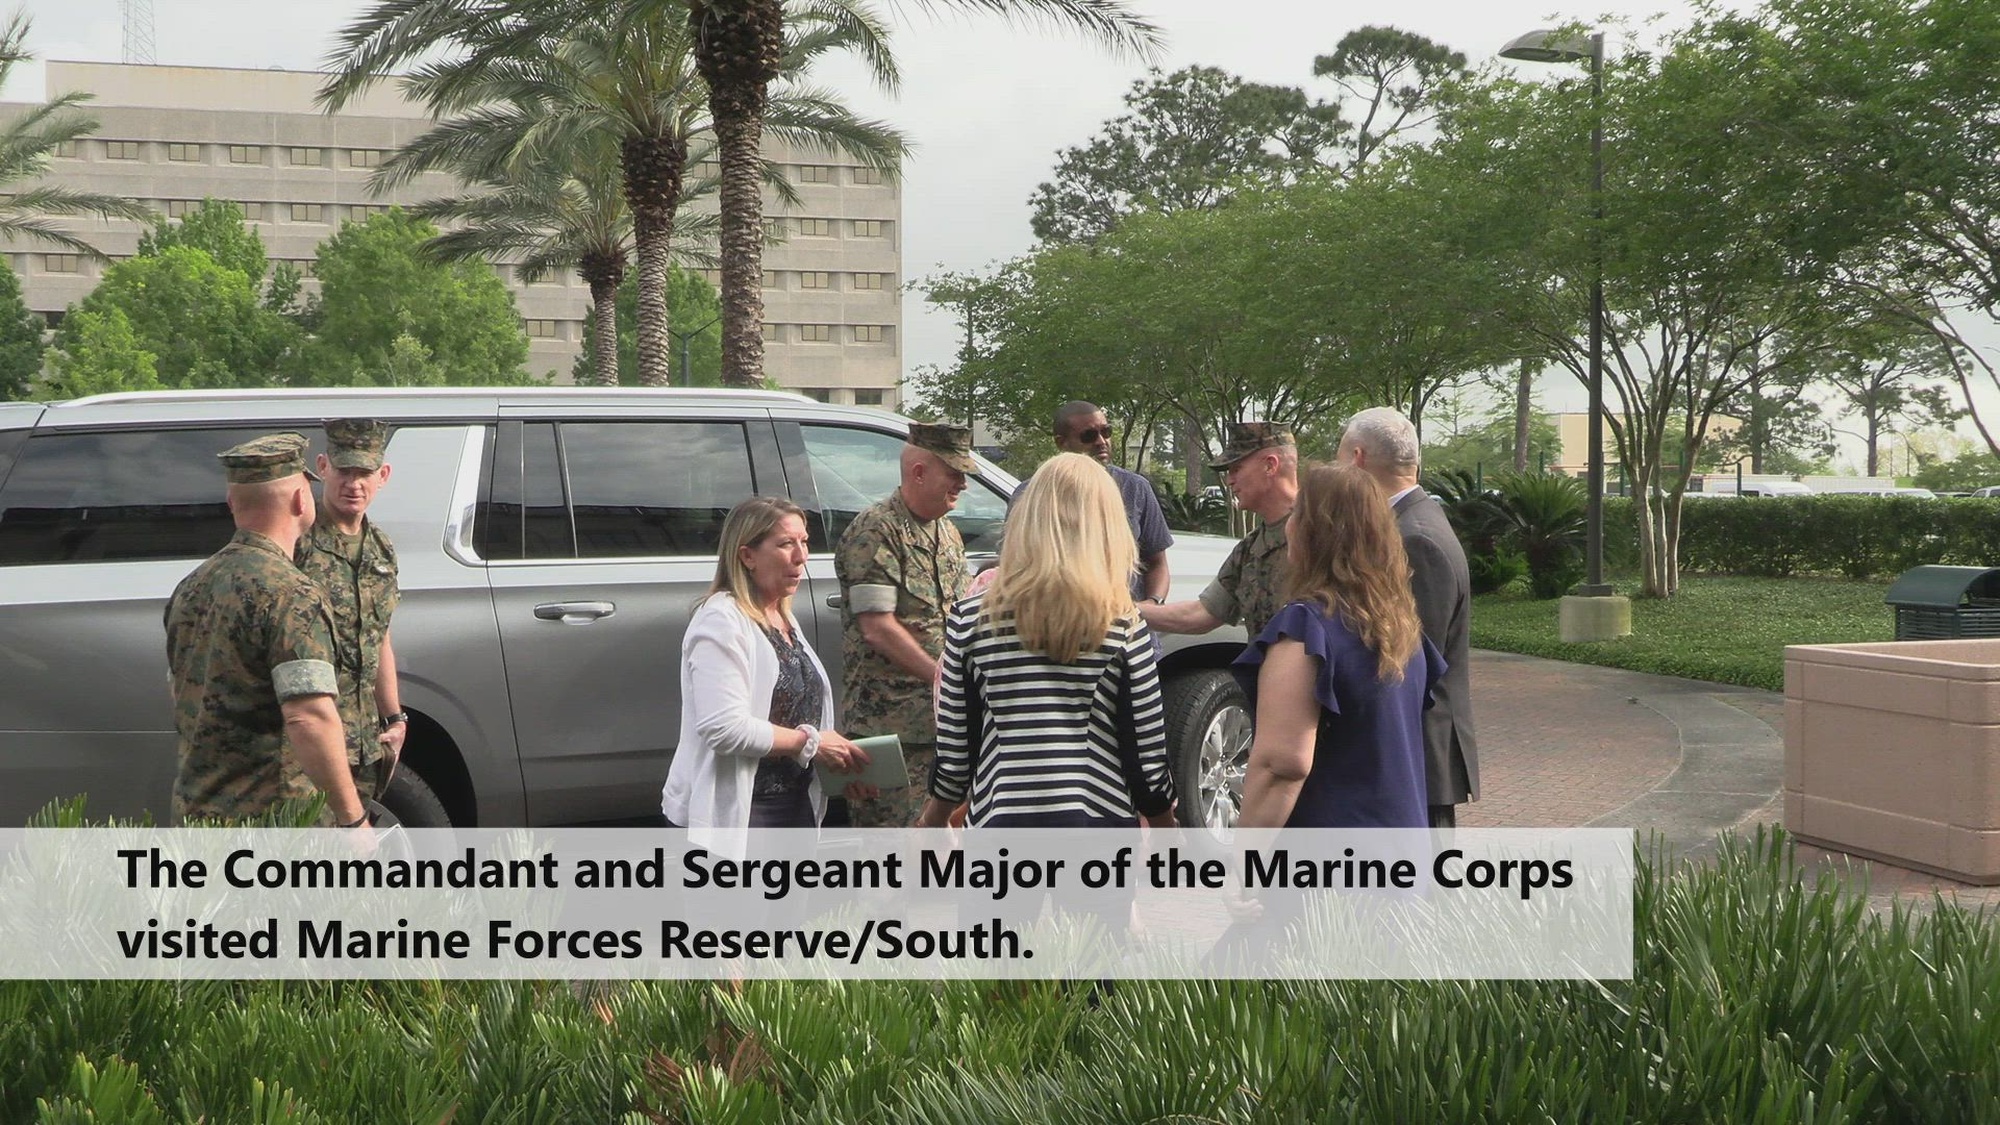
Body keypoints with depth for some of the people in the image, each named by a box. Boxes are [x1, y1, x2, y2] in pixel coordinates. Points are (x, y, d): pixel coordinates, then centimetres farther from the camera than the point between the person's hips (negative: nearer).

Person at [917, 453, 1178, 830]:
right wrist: (1169, 837, 17)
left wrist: (930, 822, 21)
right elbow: (1148, 754, 0)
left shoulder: (971, 617, -2)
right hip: (1101, 823, 0)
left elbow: (952, 751, 3)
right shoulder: (1124, 625, -3)